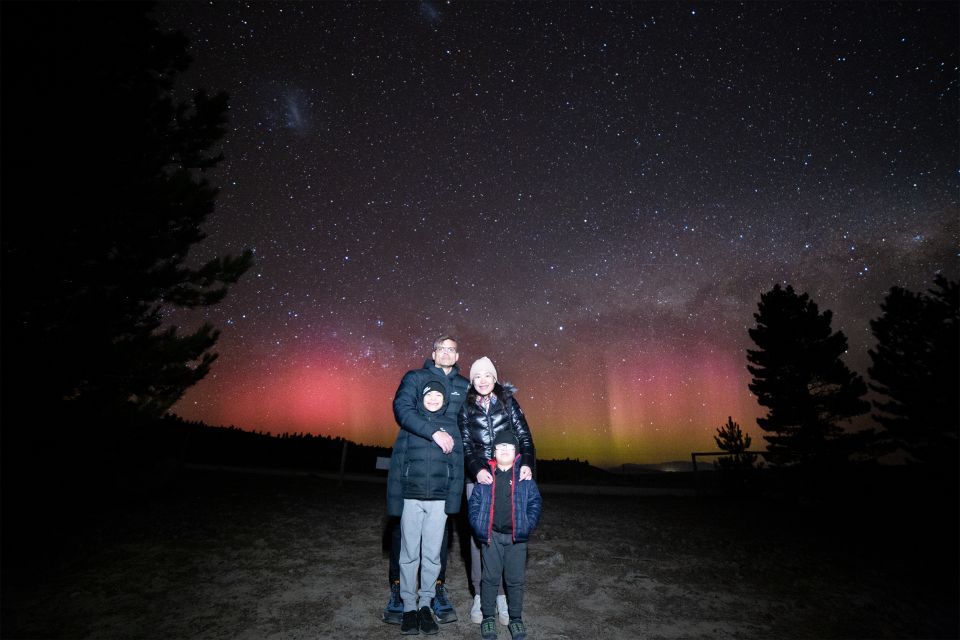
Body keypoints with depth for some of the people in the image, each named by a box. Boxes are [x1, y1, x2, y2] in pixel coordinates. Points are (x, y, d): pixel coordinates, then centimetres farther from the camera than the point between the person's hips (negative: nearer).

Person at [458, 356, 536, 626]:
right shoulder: (465, 408, 6)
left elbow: (524, 436, 1)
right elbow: (466, 445, 1)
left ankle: (502, 594, 13)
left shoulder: (508, 402, 4)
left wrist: (527, 463, -15)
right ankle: (480, 594, 15)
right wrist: (477, 470, -16)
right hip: (478, 478, 0)